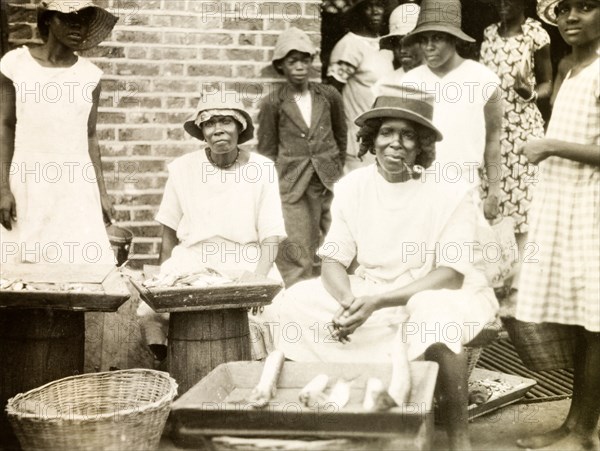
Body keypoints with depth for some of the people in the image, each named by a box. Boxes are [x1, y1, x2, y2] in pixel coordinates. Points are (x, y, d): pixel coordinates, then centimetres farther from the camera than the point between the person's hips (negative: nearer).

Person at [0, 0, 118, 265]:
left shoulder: (90, 74, 3)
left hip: (75, 185, 1)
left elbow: (90, 136, 8)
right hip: (27, 183, -1)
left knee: (83, 265, -4)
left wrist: (102, 192, 7)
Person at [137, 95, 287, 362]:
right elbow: (169, 233, 10)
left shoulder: (261, 169, -2)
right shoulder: (181, 168, 2)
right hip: (190, 266, 1)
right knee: (149, 313, -23)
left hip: (246, 267, -1)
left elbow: (270, 239, -1)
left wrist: (256, 283, -16)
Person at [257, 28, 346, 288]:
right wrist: (274, 187, 1)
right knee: (297, 259, -3)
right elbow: (267, 150, 5)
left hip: (329, 181, 2)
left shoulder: (329, 96, 5)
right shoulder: (273, 103, 0)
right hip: (292, 186, -2)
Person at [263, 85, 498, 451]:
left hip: (441, 294, -4)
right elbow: (334, 260, -3)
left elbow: (451, 275, -19)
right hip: (371, 294, 4)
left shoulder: (449, 193, -16)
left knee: (433, 315, -39)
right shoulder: (352, 187, -3)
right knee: (291, 307, -13)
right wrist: (348, 302, -26)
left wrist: (376, 302, -29)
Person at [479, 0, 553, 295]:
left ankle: (517, 282, 4)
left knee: (521, 200, -3)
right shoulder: (488, 34, 10)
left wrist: (529, 93, -19)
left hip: (522, 126, -5)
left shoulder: (535, 34, -4)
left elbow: (547, 85, 1)